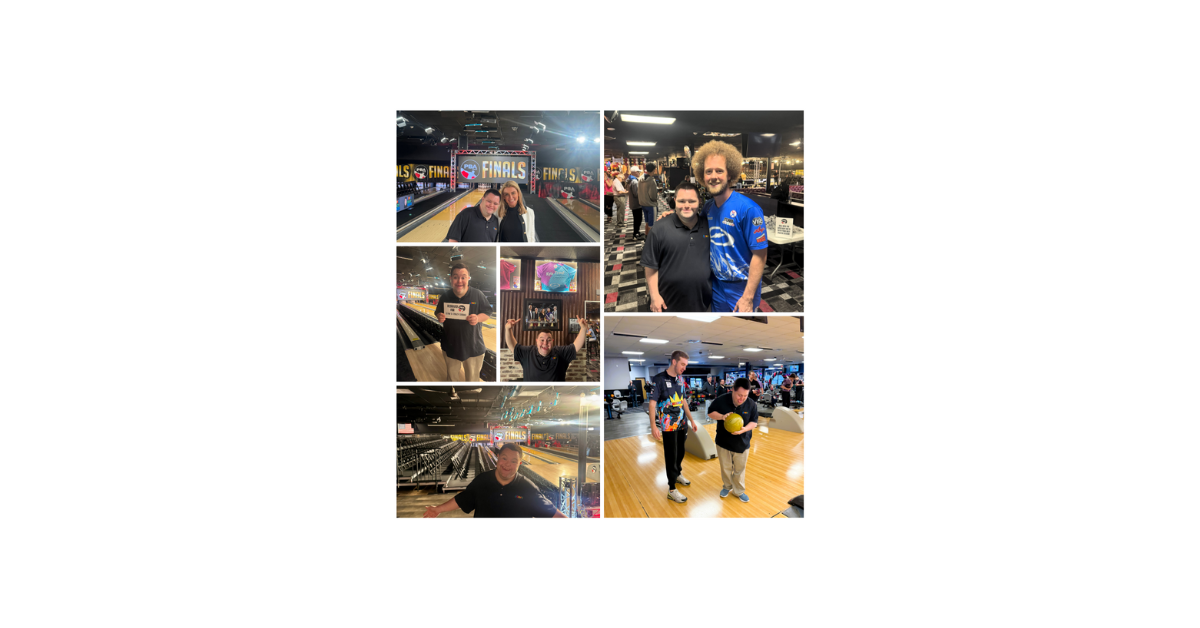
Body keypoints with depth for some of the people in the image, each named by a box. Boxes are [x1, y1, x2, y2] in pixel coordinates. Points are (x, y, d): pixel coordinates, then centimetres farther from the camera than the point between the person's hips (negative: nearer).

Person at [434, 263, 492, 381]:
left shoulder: (477, 295, -11)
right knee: (452, 375, 20)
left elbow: (488, 312, -5)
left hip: (473, 346, -2)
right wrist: (439, 317, -14)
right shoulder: (445, 297, -4)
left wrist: (478, 318, -26)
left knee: (472, 377, 13)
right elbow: (438, 313, 10)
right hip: (451, 344, 2)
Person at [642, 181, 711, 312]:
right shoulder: (660, 228, -8)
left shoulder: (708, 226, 3)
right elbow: (651, 266, -6)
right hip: (669, 304, -3)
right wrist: (654, 296, -10)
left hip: (703, 303, 3)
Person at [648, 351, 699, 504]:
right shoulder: (659, 379, -15)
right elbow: (652, 403, -15)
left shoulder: (681, 379, 5)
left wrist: (692, 420, 15)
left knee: (680, 452, 17)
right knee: (671, 456, 0)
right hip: (668, 426, -6)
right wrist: (653, 426, -22)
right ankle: (672, 490, 8)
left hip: (682, 424, 6)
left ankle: (678, 474, 42)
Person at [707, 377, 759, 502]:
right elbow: (710, 412, -5)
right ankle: (727, 486, 39)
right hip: (723, 442, 0)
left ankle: (739, 491, 30)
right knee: (725, 467, 16)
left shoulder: (752, 405, -13)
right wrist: (722, 416, -24)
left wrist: (745, 429, -24)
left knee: (739, 469, 12)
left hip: (742, 444, 0)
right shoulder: (721, 400, -16)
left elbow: (754, 422, -4)